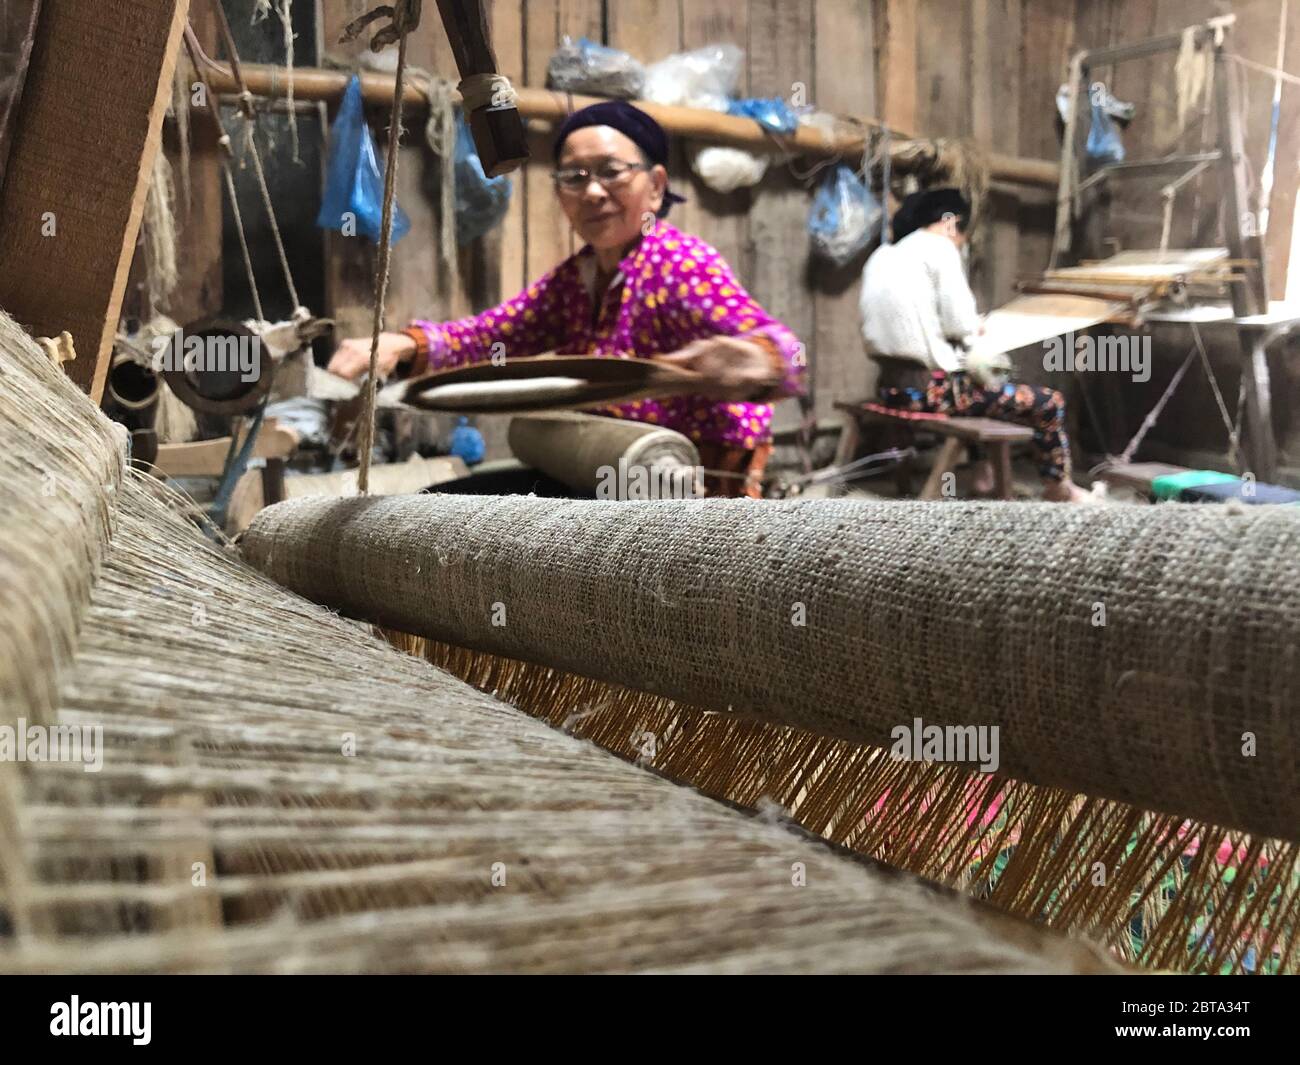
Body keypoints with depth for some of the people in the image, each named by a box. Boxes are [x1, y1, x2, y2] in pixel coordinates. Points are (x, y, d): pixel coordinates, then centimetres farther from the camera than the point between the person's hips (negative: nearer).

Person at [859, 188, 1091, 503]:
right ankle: (1059, 489, 25)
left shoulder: (881, 256, 12)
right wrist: (975, 327, 8)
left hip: (891, 386, 9)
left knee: (986, 383, 36)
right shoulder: (938, 248, -9)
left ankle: (985, 471, 37)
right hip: (932, 389, -9)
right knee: (1049, 403, 5)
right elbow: (959, 325, -15)